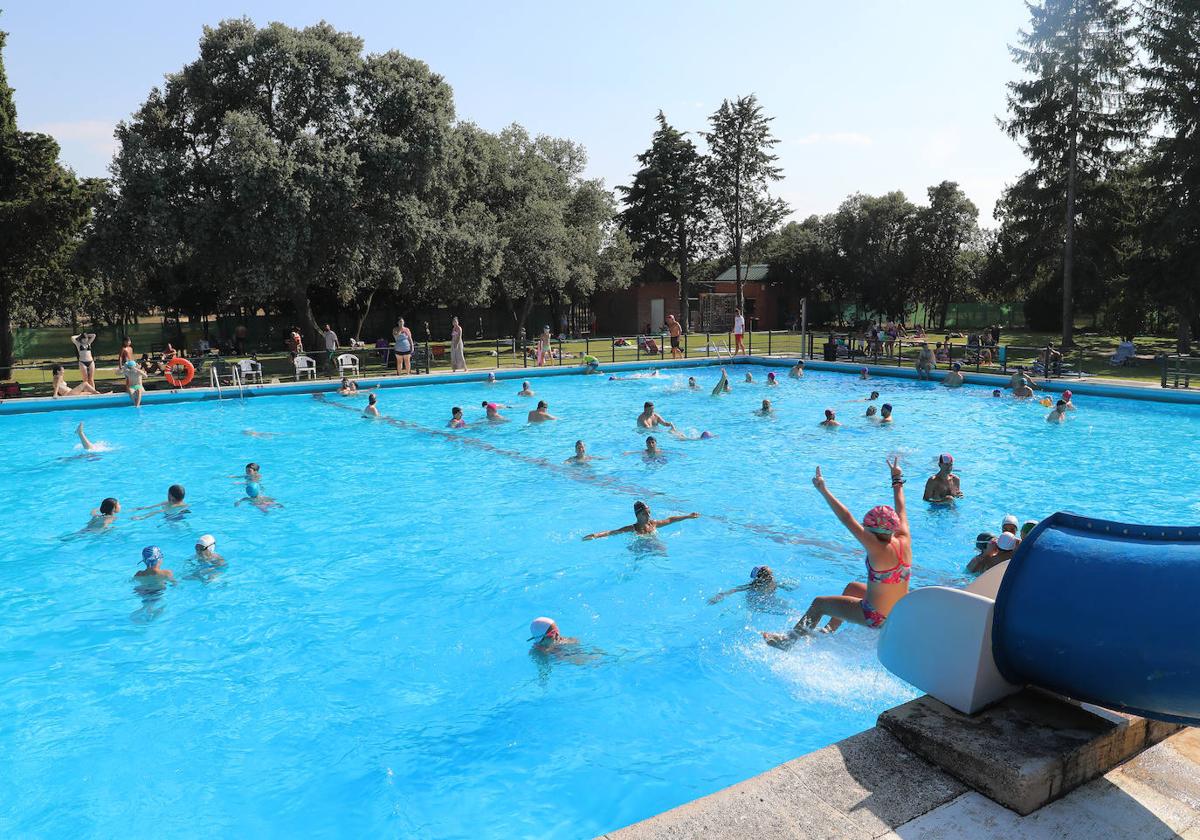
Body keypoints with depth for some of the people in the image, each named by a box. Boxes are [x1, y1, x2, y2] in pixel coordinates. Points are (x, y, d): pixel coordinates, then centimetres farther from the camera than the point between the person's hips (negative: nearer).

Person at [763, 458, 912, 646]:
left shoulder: (878, 549, -28)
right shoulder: (904, 540, -10)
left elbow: (847, 519, -28)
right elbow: (900, 509, 6)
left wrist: (823, 490, -23)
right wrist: (897, 479, 21)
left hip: (877, 618, -8)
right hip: (902, 613, 8)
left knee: (819, 603, 9)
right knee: (852, 587, 32)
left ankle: (790, 640, 28)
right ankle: (829, 630, 45)